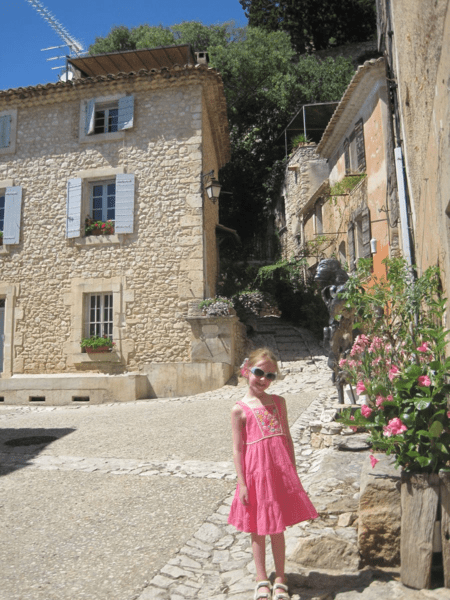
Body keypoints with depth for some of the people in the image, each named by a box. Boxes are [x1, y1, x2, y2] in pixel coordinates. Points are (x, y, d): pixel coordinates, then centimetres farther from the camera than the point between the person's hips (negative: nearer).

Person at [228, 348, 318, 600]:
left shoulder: (279, 402, 4)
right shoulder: (240, 409, -7)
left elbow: (287, 437, 9)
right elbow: (238, 448, -5)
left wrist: (293, 471, 9)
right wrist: (242, 483, -7)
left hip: (280, 471, 3)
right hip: (255, 473, -2)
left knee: (277, 529, 15)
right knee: (258, 530, 13)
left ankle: (280, 579, 33)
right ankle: (262, 580, 32)